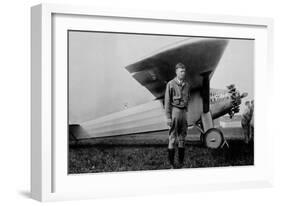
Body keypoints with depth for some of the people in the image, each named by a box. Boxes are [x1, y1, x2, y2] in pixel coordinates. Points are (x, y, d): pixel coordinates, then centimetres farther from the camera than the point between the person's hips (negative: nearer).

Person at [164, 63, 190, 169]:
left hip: (183, 112, 6)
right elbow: (167, 102, -8)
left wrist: (187, 115, 12)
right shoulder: (171, 84, -6)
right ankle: (171, 163, 2)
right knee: (172, 138, -3)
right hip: (174, 111, -5)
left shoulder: (187, 85, 11)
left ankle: (181, 163, 14)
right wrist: (168, 117, -13)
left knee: (182, 138, 8)